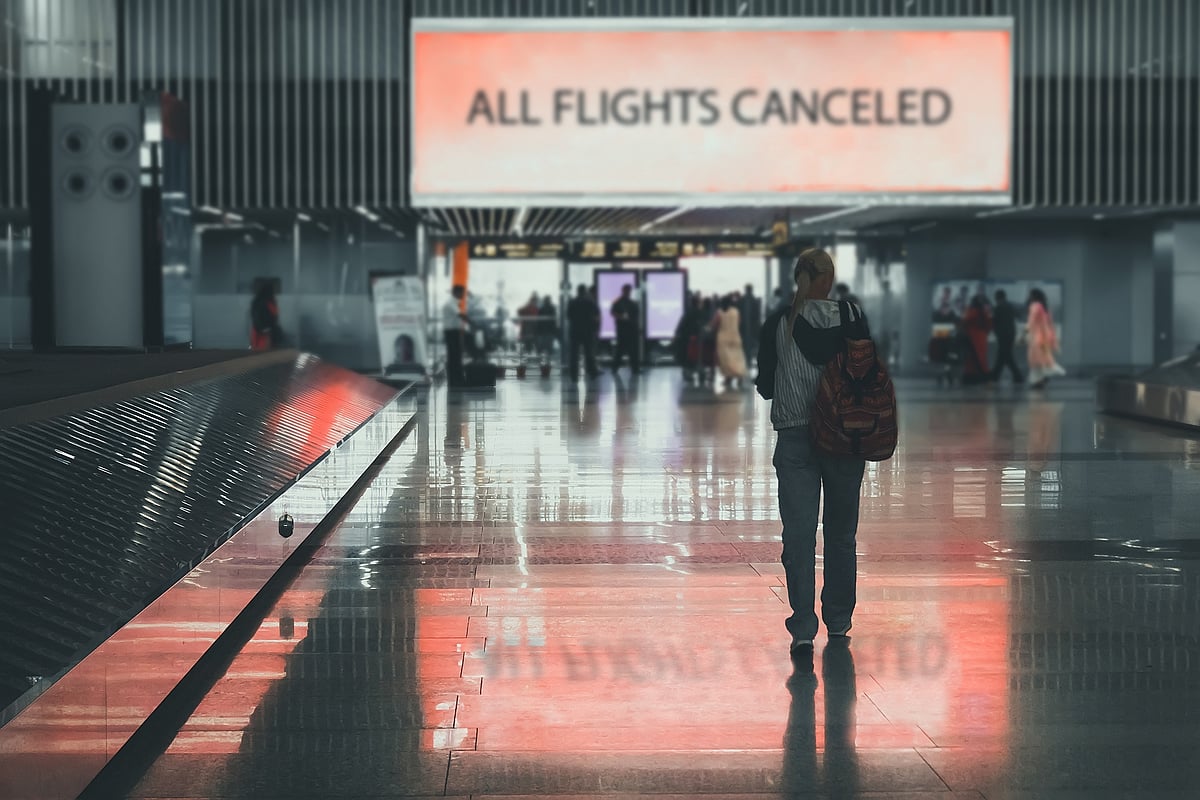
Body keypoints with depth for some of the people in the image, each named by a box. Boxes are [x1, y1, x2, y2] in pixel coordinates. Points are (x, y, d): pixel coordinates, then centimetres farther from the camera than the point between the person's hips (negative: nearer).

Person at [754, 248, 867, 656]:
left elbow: (764, 385, 2)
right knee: (842, 533, 14)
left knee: (798, 534, -2)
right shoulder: (851, 317, -4)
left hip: (795, 438, -1)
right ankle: (838, 622, 22)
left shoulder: (778, 323, -3)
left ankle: (803, 629, -12)